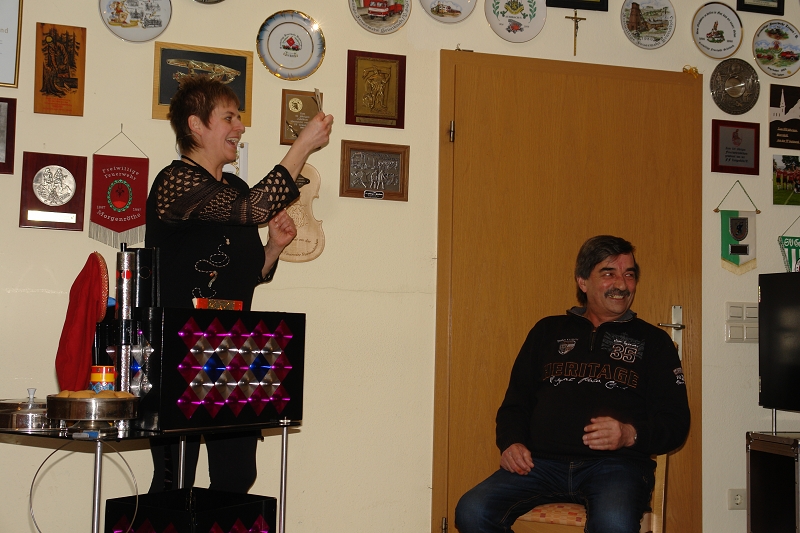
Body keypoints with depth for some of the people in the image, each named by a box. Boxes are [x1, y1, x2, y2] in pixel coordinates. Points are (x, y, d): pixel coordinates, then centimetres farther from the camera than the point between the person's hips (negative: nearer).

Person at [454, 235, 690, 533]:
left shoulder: (652, 341, 17)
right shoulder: (548, 331, 23)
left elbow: (676, 422, 10)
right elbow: (516, 401, 24)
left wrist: (631, 434, -11)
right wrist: (511, 442, 2)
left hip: (615, 464, -2)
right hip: (542, 462, 3)